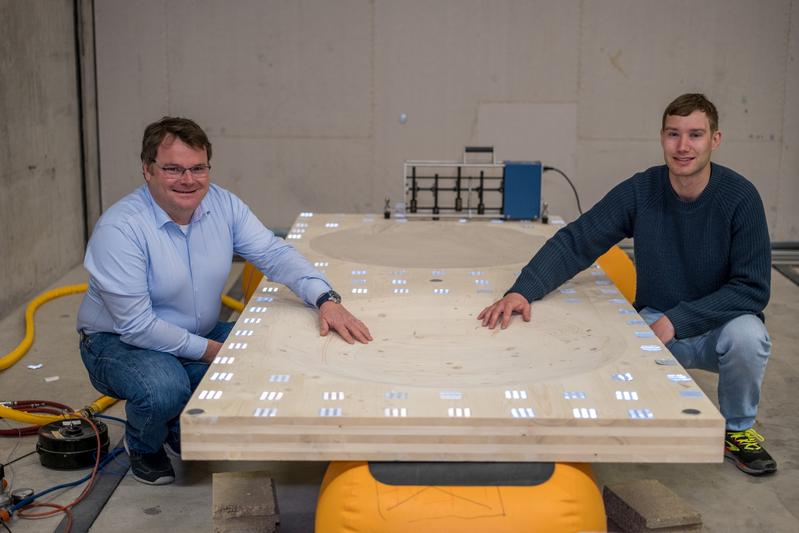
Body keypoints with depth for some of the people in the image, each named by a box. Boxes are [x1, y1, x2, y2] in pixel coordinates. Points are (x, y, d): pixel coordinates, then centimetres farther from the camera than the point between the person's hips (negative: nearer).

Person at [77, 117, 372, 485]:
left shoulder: (223, 206, -7)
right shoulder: (119, 229, -26)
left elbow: (274, 254, -10)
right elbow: (136, 325, -26)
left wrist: (326, 300, -26)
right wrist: (210, 351, -21)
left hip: (200, 334, 6)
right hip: (119, 342, -6)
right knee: (165, 389, -36)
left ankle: (183, 430, 13)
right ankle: (143, 447, 4)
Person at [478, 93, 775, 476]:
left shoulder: (740, 197, -16)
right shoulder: (640, 191, -11)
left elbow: (753, 288, -18)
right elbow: (575, 242, -14)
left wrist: (676, 320, -27)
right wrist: (523, 290, -31)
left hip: (719, 324, -1)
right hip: (654, 322, 1)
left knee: (748, 335, -36)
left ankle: (738, 430, -3)